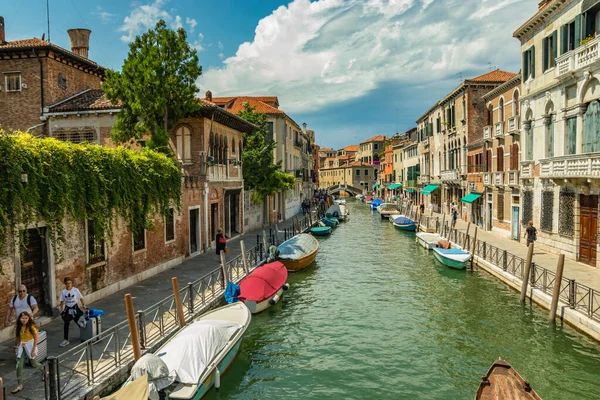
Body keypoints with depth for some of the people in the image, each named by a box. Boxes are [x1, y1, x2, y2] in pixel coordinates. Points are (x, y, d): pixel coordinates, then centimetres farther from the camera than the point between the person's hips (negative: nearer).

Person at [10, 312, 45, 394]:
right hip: (21, 346, 5)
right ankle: (20, 385, 6)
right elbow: (17, 338, 10)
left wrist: (34, 349, -17)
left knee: (34, 364, 6)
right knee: (19, 365, -3)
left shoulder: (31, 326, -17)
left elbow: (36, 338, -16)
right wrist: (16, 347, 8)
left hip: (30, 345, -4)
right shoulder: (19, 327, -2)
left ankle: (45, 372, 35)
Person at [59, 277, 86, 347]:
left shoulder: (75, 290, -9)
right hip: (67, 309, 1)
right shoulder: (63, 292, -4)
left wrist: (83, 304, -15)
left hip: (75, 308, -1)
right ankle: (66, 340, 9)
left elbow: (81, 298, -1)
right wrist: (61, 311, -1)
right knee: (66, 324, 0)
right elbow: (62, 301, 3)